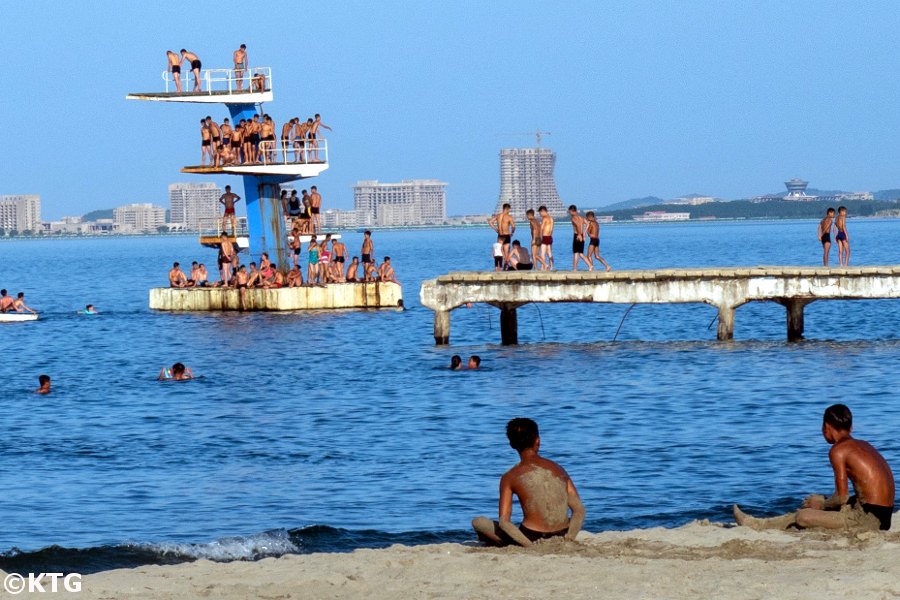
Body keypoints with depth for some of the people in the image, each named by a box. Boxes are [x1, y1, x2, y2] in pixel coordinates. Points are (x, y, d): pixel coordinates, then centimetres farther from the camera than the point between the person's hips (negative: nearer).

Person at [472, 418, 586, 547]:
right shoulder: (558, 470, 5)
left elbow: (503, 522, -10)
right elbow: (579, 511, 1)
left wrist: (528, 543, -9)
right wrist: (568, 539, 0)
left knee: (478, 522, 12)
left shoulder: (509, 477, -2)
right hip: (561, 538, 2)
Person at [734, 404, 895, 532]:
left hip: (867, 520, -9)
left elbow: (842, 497, -14)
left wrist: (821, 504, 6)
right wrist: (823, 502, 22)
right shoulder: (863, 445, 17)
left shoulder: (838, 450, -9)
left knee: (803, 517, -11)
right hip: (883, 518, 9)